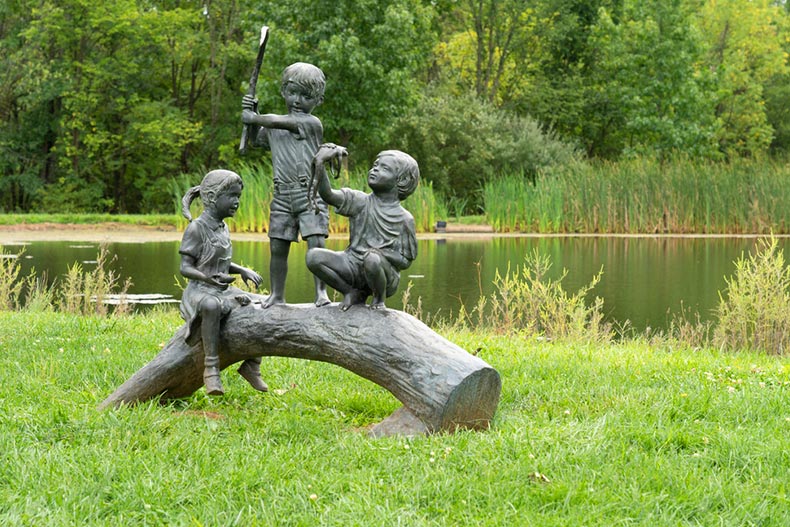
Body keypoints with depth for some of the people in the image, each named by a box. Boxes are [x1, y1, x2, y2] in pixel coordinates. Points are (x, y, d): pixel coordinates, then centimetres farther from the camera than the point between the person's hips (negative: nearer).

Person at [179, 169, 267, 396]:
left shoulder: (223, 228, 13)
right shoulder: (196, 228, -10)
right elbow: (185, 268, -13)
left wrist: (244, 271, 4)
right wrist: (208, 278, -32)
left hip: (224, 291, 8)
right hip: (199, 292, -8)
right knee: (211, 306, -42)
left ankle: (252, 364, 3)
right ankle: (211, 367, -37)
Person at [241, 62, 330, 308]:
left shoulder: (312, 123, -5)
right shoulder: (272, 126, 14)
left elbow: (280, 122, -16)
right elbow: (256, 140, 30)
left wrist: (252, 118, -7)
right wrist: (251, 114, 14)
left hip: (310, 195, -5)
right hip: (283, 196, 5)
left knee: (316, 243, -14)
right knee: (277, 248, 5)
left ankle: (321, 292, -8)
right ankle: (277, 294, 15)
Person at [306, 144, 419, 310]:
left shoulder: (404, 218, -4)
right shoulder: (360, 202, 0)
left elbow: (406, 260, -2)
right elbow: (328, 195, -16)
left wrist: (382, 253, -20)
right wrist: (320, 164, -31)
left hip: (385, 274, -3)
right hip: (354, 266, 3)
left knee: (372, 259, -38)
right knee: (313, 256, -21)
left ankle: (380, 297, -5)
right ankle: (352, 293, -1)